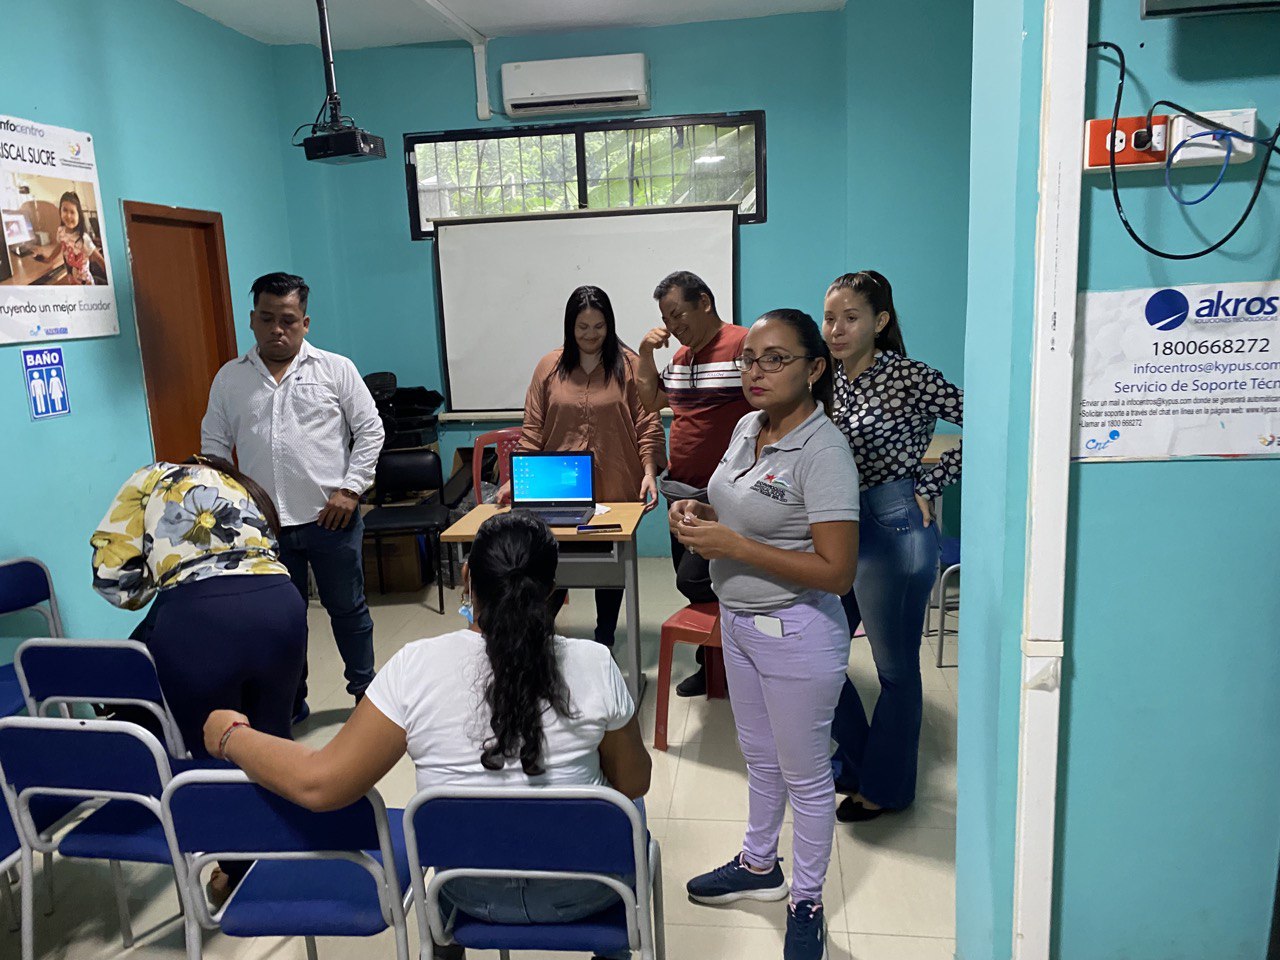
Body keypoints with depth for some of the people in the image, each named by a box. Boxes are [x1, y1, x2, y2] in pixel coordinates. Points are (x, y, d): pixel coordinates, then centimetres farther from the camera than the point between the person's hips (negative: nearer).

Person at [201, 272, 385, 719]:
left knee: (348, 609, 11)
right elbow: (213, 445, 13)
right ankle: (290, 704, 29)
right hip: (263, 525, 2)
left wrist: (351, 488, -8)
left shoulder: (336, 369, 0)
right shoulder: (230, 378, 9)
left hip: (331, 518, -2)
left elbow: (370, 430, 0)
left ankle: (364, 690, 30)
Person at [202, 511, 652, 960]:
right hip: (579, 894, -1)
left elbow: (318, 784, -19)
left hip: (475, 896, 1)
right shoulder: (594, 664, -20)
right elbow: (633, 784, -7)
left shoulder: (416, 666, -22)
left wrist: (229, 735, -3)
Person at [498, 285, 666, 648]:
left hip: (615, 491, -1)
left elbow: (648, 425, -3)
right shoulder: (549, 367, 4)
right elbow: (533, 430, 3)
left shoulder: (628, 365, -1)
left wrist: (649, 472, -15)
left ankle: (605, 640, 29)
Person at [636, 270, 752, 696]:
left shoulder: (742, 345, -13)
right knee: (690, 584, 15)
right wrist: (646, 354, 7)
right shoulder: (682, 354, 13)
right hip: (680, 490, 9)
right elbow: (651, 401, 22)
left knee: (694, 580, -12)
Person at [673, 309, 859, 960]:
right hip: (738, 620, 8)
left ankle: (806, 902, 33)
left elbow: (836, 571, -27)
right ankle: (759, 866, 47)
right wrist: (699, 514, -4)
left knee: (804, 774, 12)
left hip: (795, 633, -8)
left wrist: (732, 545, -27)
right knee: (760, 756, 25)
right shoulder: (748, 427, 2)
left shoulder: (823, 451, -24)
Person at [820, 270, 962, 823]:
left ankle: (886, 786, 29)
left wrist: (930, 487, -12)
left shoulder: (909, 378, -13)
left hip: (893, 530, -7)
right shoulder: (828, 380, 7)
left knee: (895, 669, 9)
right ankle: (854, 760, 36)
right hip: (837, 528, 7)